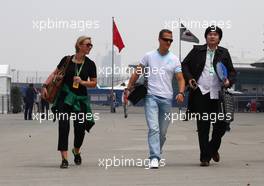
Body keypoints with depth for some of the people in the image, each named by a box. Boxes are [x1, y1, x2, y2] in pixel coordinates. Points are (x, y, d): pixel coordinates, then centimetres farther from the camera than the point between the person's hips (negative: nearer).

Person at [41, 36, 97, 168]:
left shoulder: (90, 64, 1)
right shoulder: (67, 60, -1)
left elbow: (94, 83, 5)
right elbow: (55, 74, 7)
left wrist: (82, 82, -13)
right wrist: (45, 85, -5)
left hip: (80, 99, 2)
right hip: (65, 97, -2)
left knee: (80, 127, 4)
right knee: (64, 126, -12)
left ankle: (76, 151, 35)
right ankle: (64, 158, -12)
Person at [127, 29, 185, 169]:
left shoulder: (174, 60, 5)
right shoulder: (149, 56, 3)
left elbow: (180, 79, 1)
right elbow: (137, 73, 10)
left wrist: (181, 92, -17)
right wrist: (128, 89, 5)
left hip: (166, 99, 2)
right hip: (151, 96, -2)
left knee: (163, 132, 9)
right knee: (153, 128, -16)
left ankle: (156, 154, 27)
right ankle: (154, 158, -21)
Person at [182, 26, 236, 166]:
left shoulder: (224, 53, 11)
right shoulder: (197, 51, 8)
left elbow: (232, 71, 15)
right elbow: (184, 65, 13)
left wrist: (229, 81, -5)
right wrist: (189, 78, -2)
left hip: (218, 95, 1)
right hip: (200, 93, -1)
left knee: (222, 123, 0)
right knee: (203, 126, 1)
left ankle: (213, 148, 27)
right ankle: (205, 157, 7)